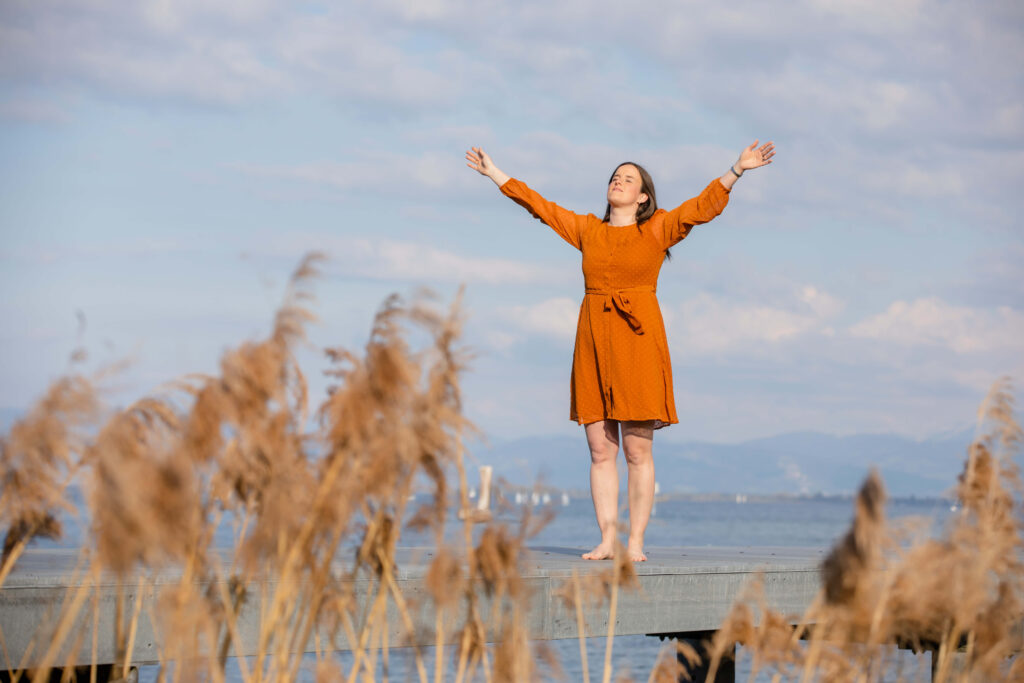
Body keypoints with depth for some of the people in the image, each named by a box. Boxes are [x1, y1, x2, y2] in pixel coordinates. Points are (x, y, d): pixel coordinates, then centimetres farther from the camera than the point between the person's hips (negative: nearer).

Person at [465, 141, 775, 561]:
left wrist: (737, 171, -17)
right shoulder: (587, 230, 14)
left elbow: (704, 205, -5)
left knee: (637, 451, -3)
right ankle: (607, 541, 7)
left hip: (638, 339, -4)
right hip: (593, 341, 4)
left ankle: (636, 543, 1)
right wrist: (494, 173, 26)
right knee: (601, 451, 3)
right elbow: (538, 205, 22)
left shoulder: (658, 229, 4)